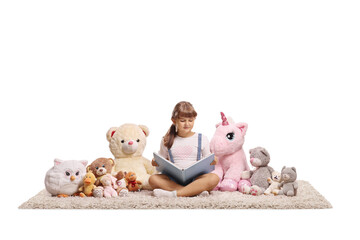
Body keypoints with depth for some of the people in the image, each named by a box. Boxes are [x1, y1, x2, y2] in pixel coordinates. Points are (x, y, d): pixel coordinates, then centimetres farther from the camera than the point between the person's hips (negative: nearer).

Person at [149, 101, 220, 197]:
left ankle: (175, 194, -38)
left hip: (196, 178, -1)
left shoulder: (202, 139, 11)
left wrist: (212, 161, -10)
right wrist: (155, 162, -2)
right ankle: (196, 191, -34)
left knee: (214, 178, -31)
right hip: (173, 180, 1)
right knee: (153, 179, -27)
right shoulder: (167, 141, 13)